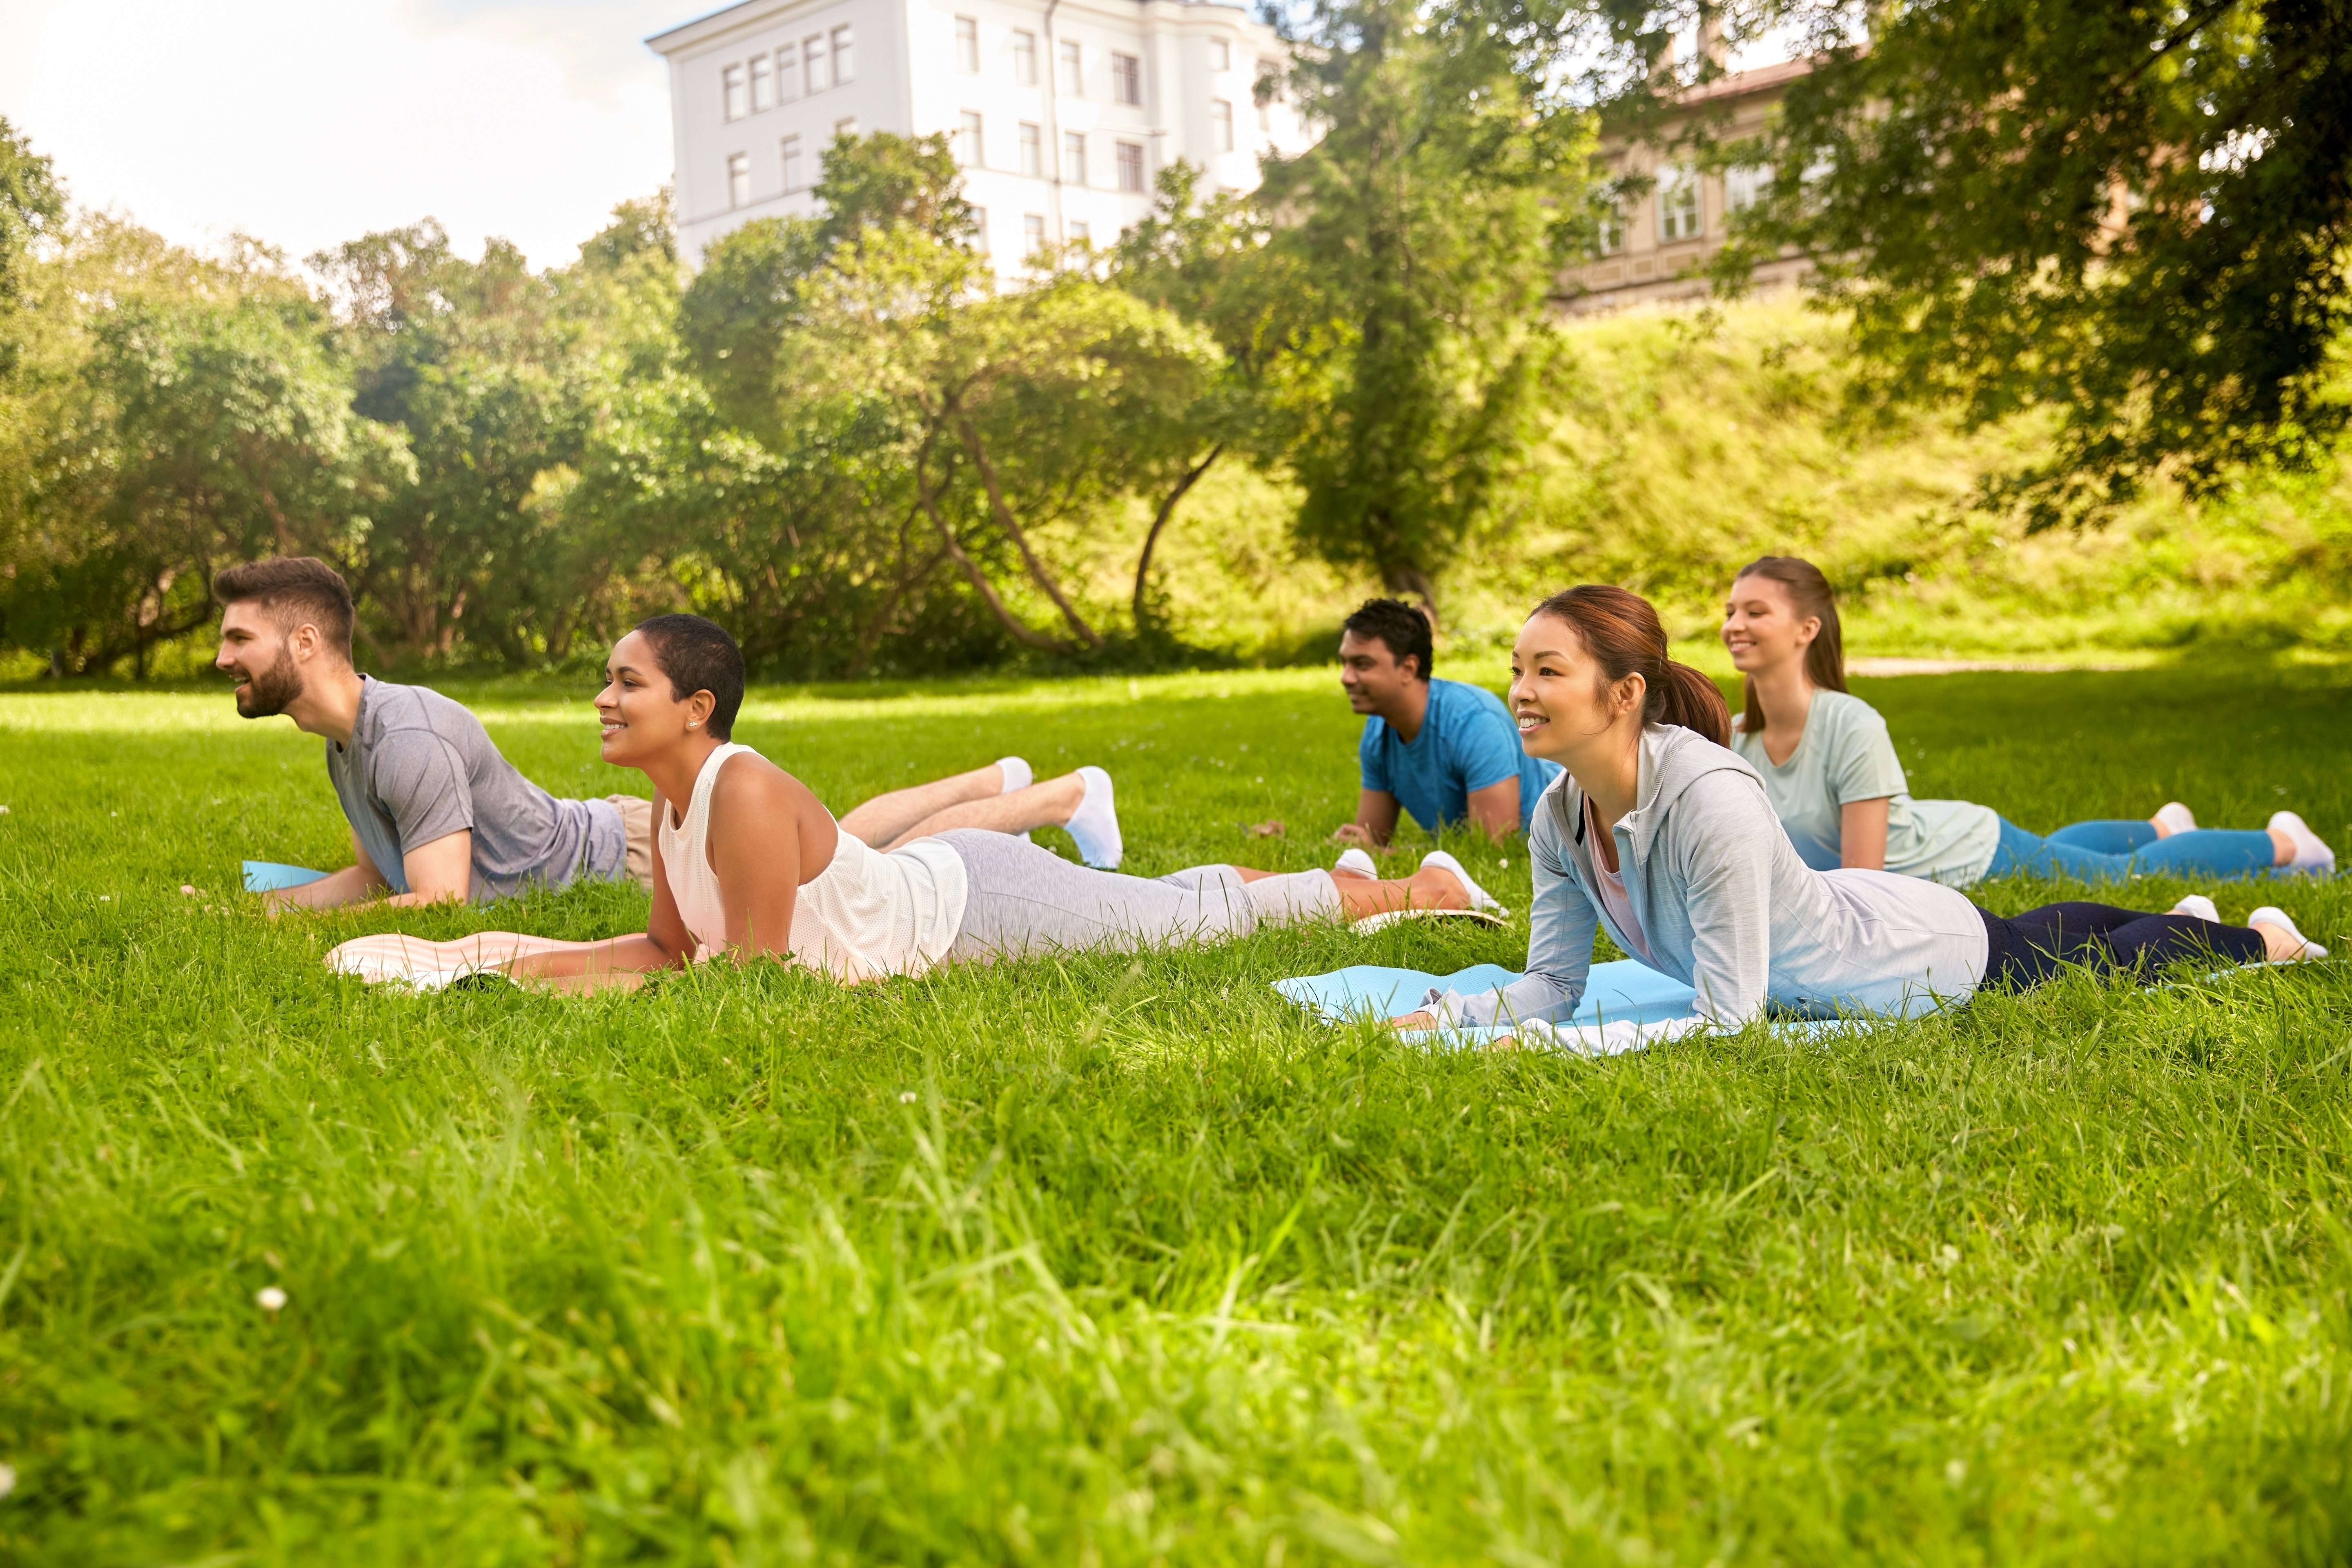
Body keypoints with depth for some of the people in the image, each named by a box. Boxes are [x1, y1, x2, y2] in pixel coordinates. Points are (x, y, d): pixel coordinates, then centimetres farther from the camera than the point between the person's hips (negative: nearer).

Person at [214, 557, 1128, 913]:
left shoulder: (409, 737, -30)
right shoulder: (345, 739, 2)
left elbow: (440, 904, -32)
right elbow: (374, 878, 13)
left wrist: (286, 921, -26)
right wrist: (261, 901, -1)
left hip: (646, 861, -8)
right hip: (608, 840, 8)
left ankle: (1067, 794, 19)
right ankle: (997, 782, 44)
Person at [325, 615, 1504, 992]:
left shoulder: (745, 792, -31)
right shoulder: (668, 804, -4)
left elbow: (756, 968, -30)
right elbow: (673, 945, 4)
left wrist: (601, 983, -26)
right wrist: (559, 960, -8)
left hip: (978, 903, -6)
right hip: (936, 889, 6)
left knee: (1191, 919, 8)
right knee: (1170, 905, 26)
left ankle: (1417, 890, 24)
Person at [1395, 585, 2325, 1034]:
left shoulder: (1711, 798, -43)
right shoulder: (1559, 814, -21)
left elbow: (1726, 1022, -41)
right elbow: (1552, 984, -12)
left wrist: (1548, 1049, -48)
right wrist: (1441, 1018, -29)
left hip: (1927, 952, -6)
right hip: (1841, 920, 7)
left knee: (2097, 962, 24)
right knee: (2047, 933, 36)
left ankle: (2260, 938, 53)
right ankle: (2180, 915, 65)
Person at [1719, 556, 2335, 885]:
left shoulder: (1852, 727, -38)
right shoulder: (1736, 738, -19)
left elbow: (1862, 884, -34)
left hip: (1977, 854, -7)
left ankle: (2279, 841, 39)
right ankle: (2162, 826, 64)